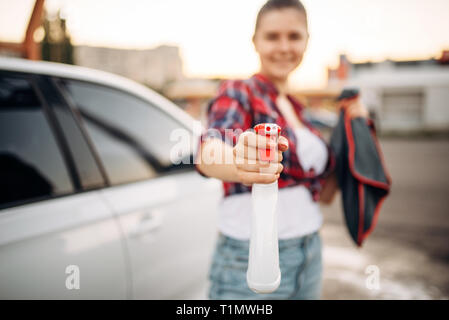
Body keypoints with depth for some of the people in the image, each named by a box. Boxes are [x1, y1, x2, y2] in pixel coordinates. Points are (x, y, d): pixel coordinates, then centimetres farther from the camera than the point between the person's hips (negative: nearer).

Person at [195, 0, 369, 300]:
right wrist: (240, 164, -52)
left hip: (311, 256, 6)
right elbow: (208, 150, -30)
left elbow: (325, 192, 14)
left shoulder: (299, 111, 12)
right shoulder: (238, 93, -8)